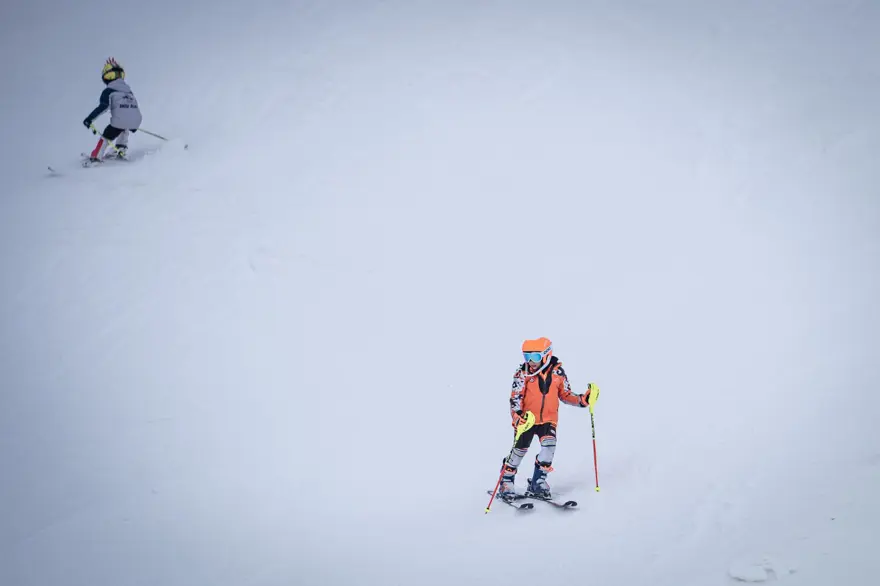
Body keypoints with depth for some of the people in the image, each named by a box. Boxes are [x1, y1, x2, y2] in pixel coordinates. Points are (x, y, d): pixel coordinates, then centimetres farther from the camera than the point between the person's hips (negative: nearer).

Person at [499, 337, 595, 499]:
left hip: (548, 419, 1)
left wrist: (582, 400, -10)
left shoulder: (557, 372, -3)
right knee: (519, 449, 1)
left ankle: (538, 481, -3)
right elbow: (515, 397, -12)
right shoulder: (523, 373, -8)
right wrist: (517, 415, -29)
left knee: (549, 445, -18)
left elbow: (565, 395, 6)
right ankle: (506, 482, 19)